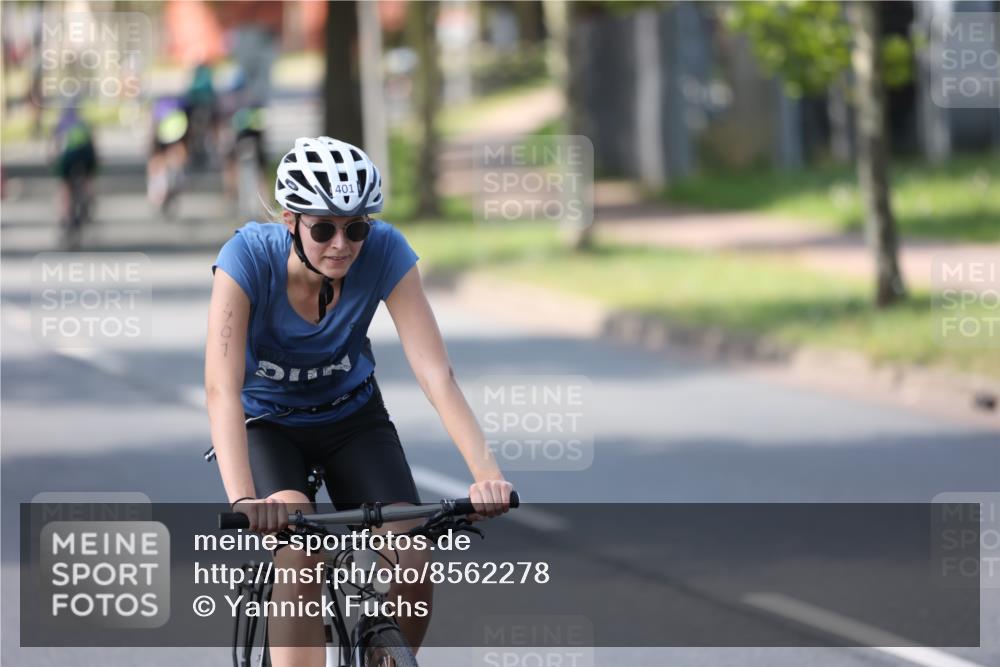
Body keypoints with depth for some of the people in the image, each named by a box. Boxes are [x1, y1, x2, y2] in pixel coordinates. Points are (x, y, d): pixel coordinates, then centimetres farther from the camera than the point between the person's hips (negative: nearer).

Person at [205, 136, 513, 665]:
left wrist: (485, 471, -42)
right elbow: (222, 388, -36)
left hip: (353, 418, 2)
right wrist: (243, 499, -51)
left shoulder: (385, 251, -25)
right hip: (266, 423, -2)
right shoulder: (249, 256, -29)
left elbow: (436, 374, -28)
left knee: (412, 566, -18)